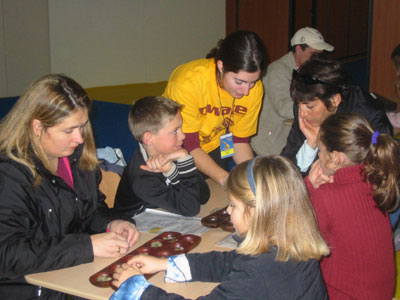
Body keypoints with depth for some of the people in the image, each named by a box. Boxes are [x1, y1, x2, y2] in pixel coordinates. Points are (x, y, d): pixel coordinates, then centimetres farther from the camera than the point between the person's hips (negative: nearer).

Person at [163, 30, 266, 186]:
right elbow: (189, 146, -30)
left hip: (213, 147, 4)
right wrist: (225, 178, -41)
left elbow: (241, 141, -8)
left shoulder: (254, 88, -19)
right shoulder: (188, 81, -34)